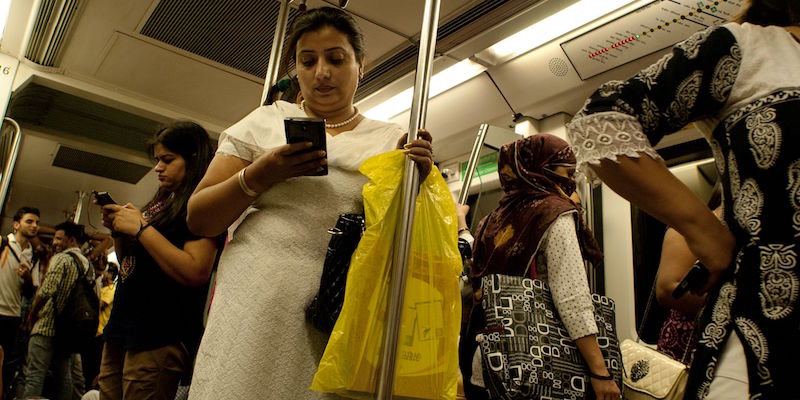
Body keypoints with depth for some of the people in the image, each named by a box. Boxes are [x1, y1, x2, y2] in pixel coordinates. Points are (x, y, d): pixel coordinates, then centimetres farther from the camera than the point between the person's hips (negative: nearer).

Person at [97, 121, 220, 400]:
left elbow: (196, 273, -23)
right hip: (123, 325, 8)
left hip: (160, 337, -8)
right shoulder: (161, 203, 16)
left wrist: (141, 228, -16)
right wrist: (117, 230, 3)